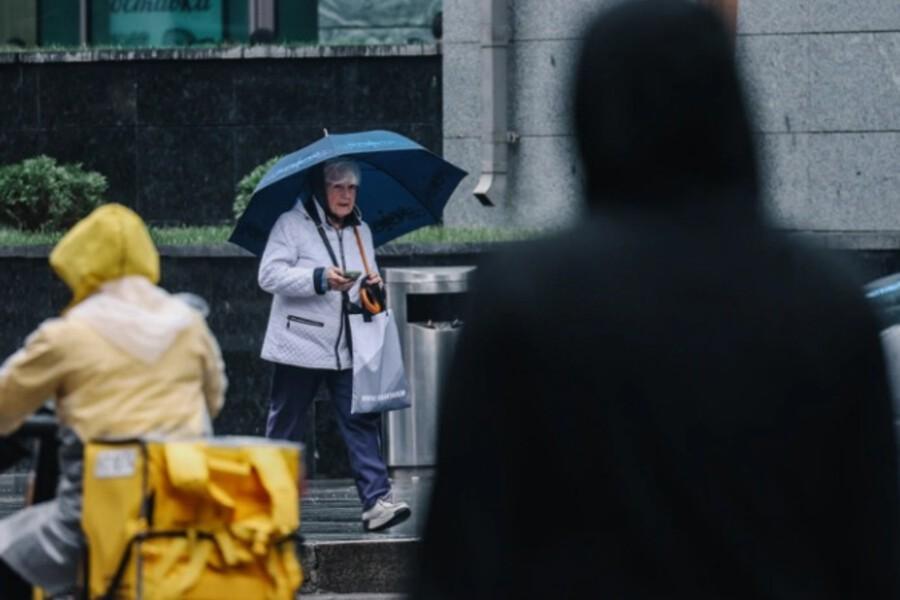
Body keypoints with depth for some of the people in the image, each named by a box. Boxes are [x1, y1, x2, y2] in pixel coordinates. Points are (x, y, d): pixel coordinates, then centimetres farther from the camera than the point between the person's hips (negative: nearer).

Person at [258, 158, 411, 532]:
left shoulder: (361, 231, 16)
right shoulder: (292, 224, -2)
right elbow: (269, 275, -12)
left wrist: (373, 288, -1)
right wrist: (320, 279, -24)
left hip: (347, 350, 4)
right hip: (299, 347, -4)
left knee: (362, 423, -8)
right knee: (285, 428, 3)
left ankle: (376, 501, -15)